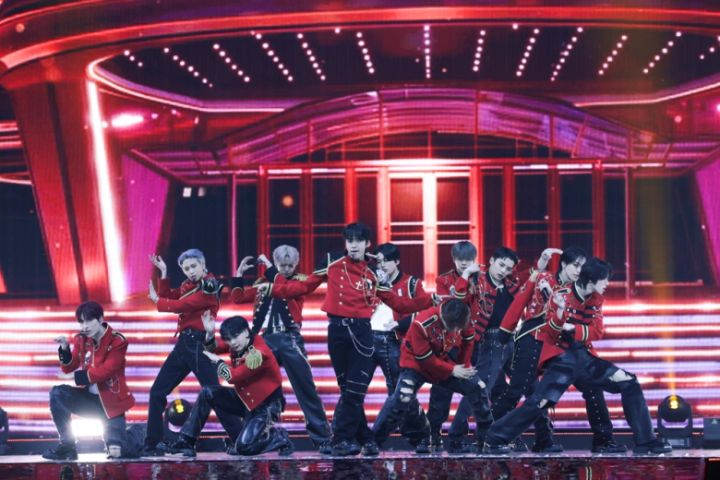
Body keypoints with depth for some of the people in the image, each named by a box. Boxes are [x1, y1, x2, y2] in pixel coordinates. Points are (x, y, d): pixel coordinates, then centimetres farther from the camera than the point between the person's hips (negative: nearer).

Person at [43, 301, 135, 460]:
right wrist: (65, 349, -20)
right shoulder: (81, 339, 0)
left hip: (110, 401, -4)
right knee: (58, 394, -23)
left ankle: (116, 444, 27)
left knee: (116, 451, -14)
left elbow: (105, 371, -24)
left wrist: (76, 377, -29)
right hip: (88, 397, 4)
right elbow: (68, 368, -2)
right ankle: (67, 447, -13)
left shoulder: (117, 341, -14)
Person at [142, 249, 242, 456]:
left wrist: (156, 300, 0)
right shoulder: (188, 285, 15)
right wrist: (163, 273, 6)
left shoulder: (209, 288, -12)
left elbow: (179, 306, -16)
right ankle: (152, 444, 12)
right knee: (157, 392, 7)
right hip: (184, 344, 9)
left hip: (199, 345, -9)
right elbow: (167, 296, 15)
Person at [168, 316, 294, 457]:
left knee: (243, 446, -23)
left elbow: (232, 377, -28)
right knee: (207, 393, -6)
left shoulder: (259, 353, -28)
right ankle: (184, 441, -2)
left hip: (265, 405, -8)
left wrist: (217, 361, -12)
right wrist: (210, 333, -18)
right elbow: (212, 349, 2)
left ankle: (278, 437, 4)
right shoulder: (238, 343, -4)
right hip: (245, 398, 8)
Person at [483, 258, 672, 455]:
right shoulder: (562, 296, -10)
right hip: (562, 358, -6)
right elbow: (550, 333, -12)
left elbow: (597, 332, 0)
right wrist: (559, 314, -31)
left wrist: (572, 328, -16)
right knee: (540, 401, -24)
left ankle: (645, 441, 2)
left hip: (585, 356, 6)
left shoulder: (596, 299, 6)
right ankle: (494, 440, -13)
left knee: (630, 384, -4)